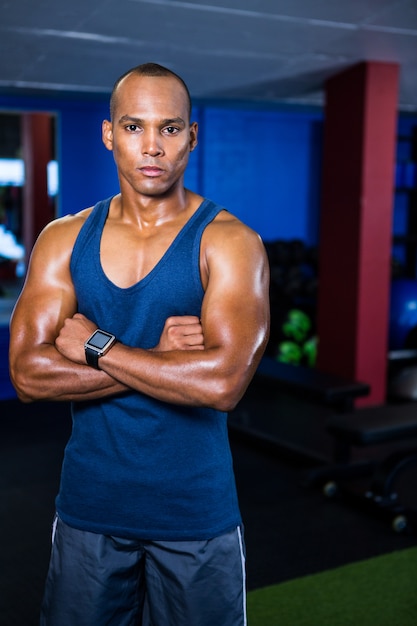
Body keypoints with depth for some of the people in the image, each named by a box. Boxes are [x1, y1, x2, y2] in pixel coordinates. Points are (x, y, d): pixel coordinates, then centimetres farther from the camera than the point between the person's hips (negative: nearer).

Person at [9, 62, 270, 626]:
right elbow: (28, 375, -11)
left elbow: (223, 382, -24)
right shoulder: (63, 239, 0)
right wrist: (160, 357, -17)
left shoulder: (229, 241, -10)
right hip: (89, 506, 3)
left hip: (195, 514, -2)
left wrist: (98, 346, -16)